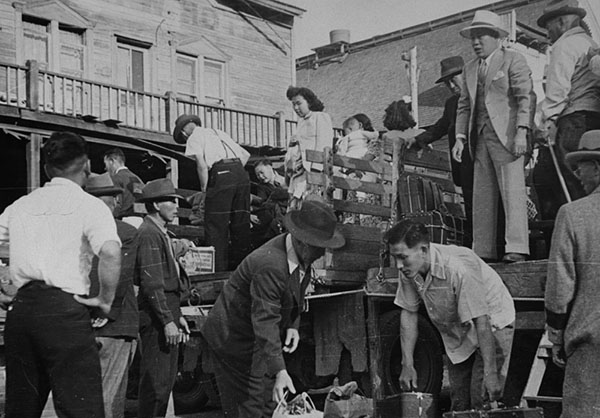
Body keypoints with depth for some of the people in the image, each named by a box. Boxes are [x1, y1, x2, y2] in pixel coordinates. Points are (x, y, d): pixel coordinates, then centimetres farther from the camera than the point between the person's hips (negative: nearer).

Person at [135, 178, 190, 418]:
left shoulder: (161, 233, 18)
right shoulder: (149, 234, -14)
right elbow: (152, 284, -20)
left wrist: (177, 316, 21)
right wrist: (167, 321, -21)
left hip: (167, 311, 10)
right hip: (155, 316, -10)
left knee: (167, 379, 15)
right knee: (156, 381, -7)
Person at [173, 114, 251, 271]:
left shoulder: (195, 137, 11)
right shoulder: (219, 133, 31)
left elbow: (202, 166, -5)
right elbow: (245, 155, 26)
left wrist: (204, 189, 2)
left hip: (221, 173, -6)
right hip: (242, 173, 7)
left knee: (216, 224, -2)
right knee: (241, 223, 11)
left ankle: (218, 268, -6)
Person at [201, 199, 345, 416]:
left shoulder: (303, 256, -2)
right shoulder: (269, 265, -32)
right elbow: (265, 322, -36)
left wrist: (292, 326, -2)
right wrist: (280, 372, -42)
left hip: (258, 342, 9)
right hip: (234, 340, -9)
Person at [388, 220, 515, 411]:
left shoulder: (457, 269, -34)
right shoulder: (410, 270, -14)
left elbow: (482, 322, -32)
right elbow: (408, 313, -3)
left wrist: (490, 373, -33)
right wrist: (407, 364, -6)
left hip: (492, 325, -6)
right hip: (459, 335, 6)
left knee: (482, 400, -14)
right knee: (459, 403, 6)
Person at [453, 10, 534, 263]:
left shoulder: (514, 60, 2)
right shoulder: (469, 69, 22)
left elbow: (526, 97, -6)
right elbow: (464, 106, 22)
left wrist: (522, 132, -17)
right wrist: (460, 138, 10)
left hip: (506, 135, -6)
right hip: (480, 138, 6)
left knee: (512, 191, -11)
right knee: (482, 195, 2)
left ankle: (516, 248, -13)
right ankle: (483, 251, 3)